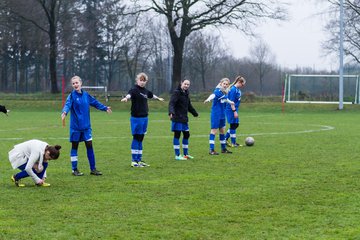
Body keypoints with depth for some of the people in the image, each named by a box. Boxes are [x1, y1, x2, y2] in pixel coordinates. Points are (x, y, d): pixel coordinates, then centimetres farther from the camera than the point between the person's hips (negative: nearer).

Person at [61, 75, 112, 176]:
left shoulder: (86, 95, 5)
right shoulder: (72, 95, -9)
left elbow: (95, 103, 20)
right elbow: (67, 104, -26)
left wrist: (105, 108, 26)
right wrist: (64, 112, -46)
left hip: (86, 126, 4)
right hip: (75, 126, -4)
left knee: (89, 145, 4)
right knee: (74, 146, 5)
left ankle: (93, 169, 11)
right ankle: (74, 169, 14)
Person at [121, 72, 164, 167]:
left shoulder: (145, 91, 13)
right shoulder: (134, 89, -11)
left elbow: (151, 95, 35)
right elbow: (130, 94, -34)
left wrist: (158, 98, 53)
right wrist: (126, 98, -57)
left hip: (144, 118, 7)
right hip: (136, 118, -7)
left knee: (140, 138, 11)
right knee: (136, 138, -4)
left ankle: (139, 160, 18)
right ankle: (134, 161, 1)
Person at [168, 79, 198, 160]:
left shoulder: (186, 93, 15)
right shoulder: (176, 92, -11)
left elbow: (189, 105, 29)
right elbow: (171, 103, -23)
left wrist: (195, 113, 39)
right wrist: (171, 112, -40)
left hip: (184, 118, 9)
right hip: (177, 118, -9)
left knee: (186, 135, 11)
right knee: (177, 135, -4)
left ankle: (186, 154, 22)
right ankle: (177, 155, 1)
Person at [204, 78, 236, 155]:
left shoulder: (225, 92, 9)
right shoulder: (218, 91, -16)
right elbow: (213, 95, -39)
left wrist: (230, 102, 50)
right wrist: (208, 99, -59)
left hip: (222, 115, 9)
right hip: (216, 114, -9)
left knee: (222, 131, 16)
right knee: (214, 130, -7)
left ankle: (223, 148, 26)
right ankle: (211, 150, -5)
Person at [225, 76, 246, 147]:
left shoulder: (238, 89, 10)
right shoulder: (233, 89, -19)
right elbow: (231, 102, -21)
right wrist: (235, 111, -22)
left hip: (235, 109, 10)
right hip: (231, 110, -10)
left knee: (236, 125, 15)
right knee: (233, 125, -2)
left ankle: (225, 139, 22)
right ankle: (233, 143, 7)